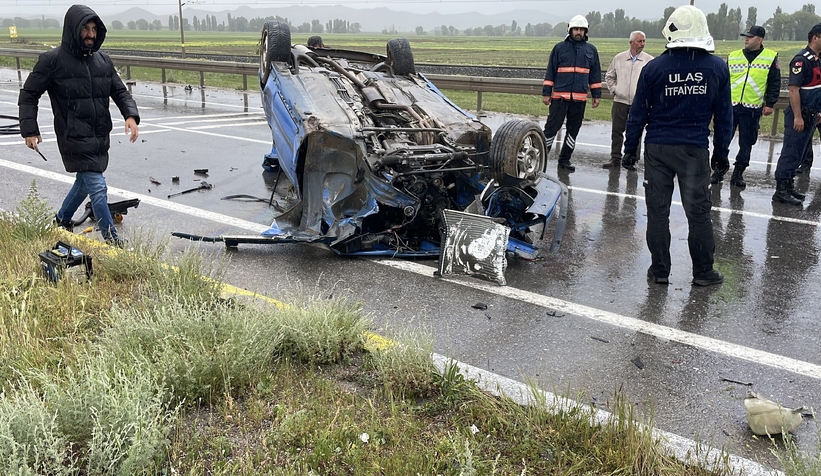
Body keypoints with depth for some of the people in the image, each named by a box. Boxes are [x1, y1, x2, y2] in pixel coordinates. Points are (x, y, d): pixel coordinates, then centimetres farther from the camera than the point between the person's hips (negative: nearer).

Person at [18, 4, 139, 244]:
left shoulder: (103, 61, 6)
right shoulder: (52, 60, -8)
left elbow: (120, 91, 9)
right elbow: (28, 95, -1)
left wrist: (130, 115, -11)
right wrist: (29, 129, -8)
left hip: (100, 138, 6)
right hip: (74, 139, -6)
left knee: (84, 182, 21)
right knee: (97, 187, -10)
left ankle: (62, 221, 44)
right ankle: (112, 240, -2)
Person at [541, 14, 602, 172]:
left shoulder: (591, 50, 10)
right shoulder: (559, 48, 3)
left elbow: (595, 75, 14)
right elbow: (550, 72, 3)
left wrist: (596, 95, 10)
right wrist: (546, 93, -1)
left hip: (580, 99, 3)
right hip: (559, 97, -3)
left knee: (573, 130, 8)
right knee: (551, 127, -6)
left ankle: (564, 159, 17)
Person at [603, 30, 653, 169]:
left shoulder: (649, 61, 0)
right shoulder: (619, 58, 7)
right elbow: (609, 76, 19)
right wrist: (613, 89, 8)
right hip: (620, 101, 2)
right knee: (617, 131, 3)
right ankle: (615, 159, 10)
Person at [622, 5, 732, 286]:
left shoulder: (654, 67, -4)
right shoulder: (717, 67, 0)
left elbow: (638, 112, 0)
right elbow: (724, 114, 5)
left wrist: (630, 148, 8)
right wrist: (722, 150, 14)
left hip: (658, 148, 0)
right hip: (695, 150, 1)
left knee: (657, 210, 7)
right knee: (698, 211, 8)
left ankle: (660, 270, 13)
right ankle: (703, 272, 16)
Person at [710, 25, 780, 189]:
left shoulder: (771, 58, 3)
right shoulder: (733, 57, 7)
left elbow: (775, 83, 5)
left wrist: (769, 103, -2)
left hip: (752, 109, -1)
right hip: (729, 106, 1)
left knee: (746, 144, 6)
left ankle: (738, 174, 17)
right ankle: (721, 168, 19)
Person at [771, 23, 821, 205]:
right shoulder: (802, 59, -15)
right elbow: (793, 89, -20)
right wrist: (797, 116, -22)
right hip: (799, 116, -9)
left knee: (798, 154, 13)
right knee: (791, 153, -6)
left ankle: (788, 186, 21)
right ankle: (781, 191, -2)